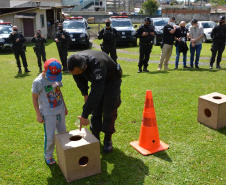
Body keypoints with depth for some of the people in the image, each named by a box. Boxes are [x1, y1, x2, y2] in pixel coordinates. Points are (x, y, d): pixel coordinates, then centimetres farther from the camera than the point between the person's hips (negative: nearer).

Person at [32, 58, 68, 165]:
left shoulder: (57, 78, -2)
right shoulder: (38, 82, -18)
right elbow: (34, 98, -9)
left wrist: (64, 107, 17)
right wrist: (38, 115, -8)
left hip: (60, 110, 5)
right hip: (48, 114, -5)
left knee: (63, 132, 15)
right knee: (50, 136, 1)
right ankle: (48, 155, 24)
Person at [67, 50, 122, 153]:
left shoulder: (97, 65, -46)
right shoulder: (75, 63, -24)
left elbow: (96, 93, -49)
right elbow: (79, 79, 0)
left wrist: (84, 115, -46)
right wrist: (85, 94, -5)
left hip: (111, 81, -6)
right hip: (97, 81, 6)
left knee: (109, 112, -5)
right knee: (95, 111, 6)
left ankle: (108, 141, 11)